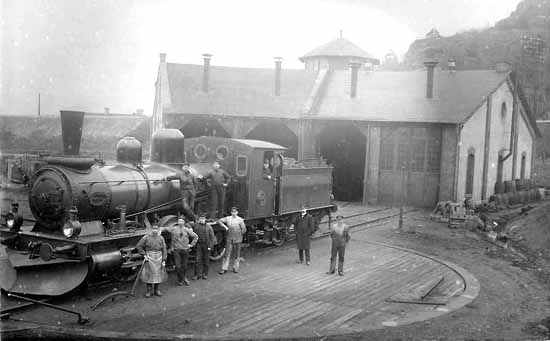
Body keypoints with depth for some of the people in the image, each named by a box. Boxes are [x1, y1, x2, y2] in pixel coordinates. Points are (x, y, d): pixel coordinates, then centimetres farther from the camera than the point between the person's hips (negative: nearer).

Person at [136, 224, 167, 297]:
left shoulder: (161, 238, 4)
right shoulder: (146, 237, -3)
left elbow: (164, 250, 4)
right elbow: (138, 246, -1)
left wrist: (164, 260, -1)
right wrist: (144, 255, -8)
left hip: (158, 259, 2)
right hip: (149, 258, -2)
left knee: (158, 274, 7)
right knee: (149, 274, 1)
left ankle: (156, 290, 20)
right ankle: (148, 291, 10)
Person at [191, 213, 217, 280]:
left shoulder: (208, 226, 1)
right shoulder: (195, 225, 3)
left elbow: (212, 237, -1)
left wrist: (210, 246, -8)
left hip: (206, 245, 0)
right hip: (198, 245, 0)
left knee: (206, 260, 6)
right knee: (198, 260, -4)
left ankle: (205, 274, 17)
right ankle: (197, 274, 1)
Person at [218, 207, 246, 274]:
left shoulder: (240, 220, -4)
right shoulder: (228, 218, 1)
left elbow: (244, 229, -3)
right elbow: (219, 221, 4)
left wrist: (239, 235, 0)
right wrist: (224, 226, -4)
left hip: (237, 240, -1)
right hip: (229, 239, 1)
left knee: (237, 255, 6)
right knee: (227, 254, 1)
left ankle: (235, 268, 17)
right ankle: (224, 268, 6)